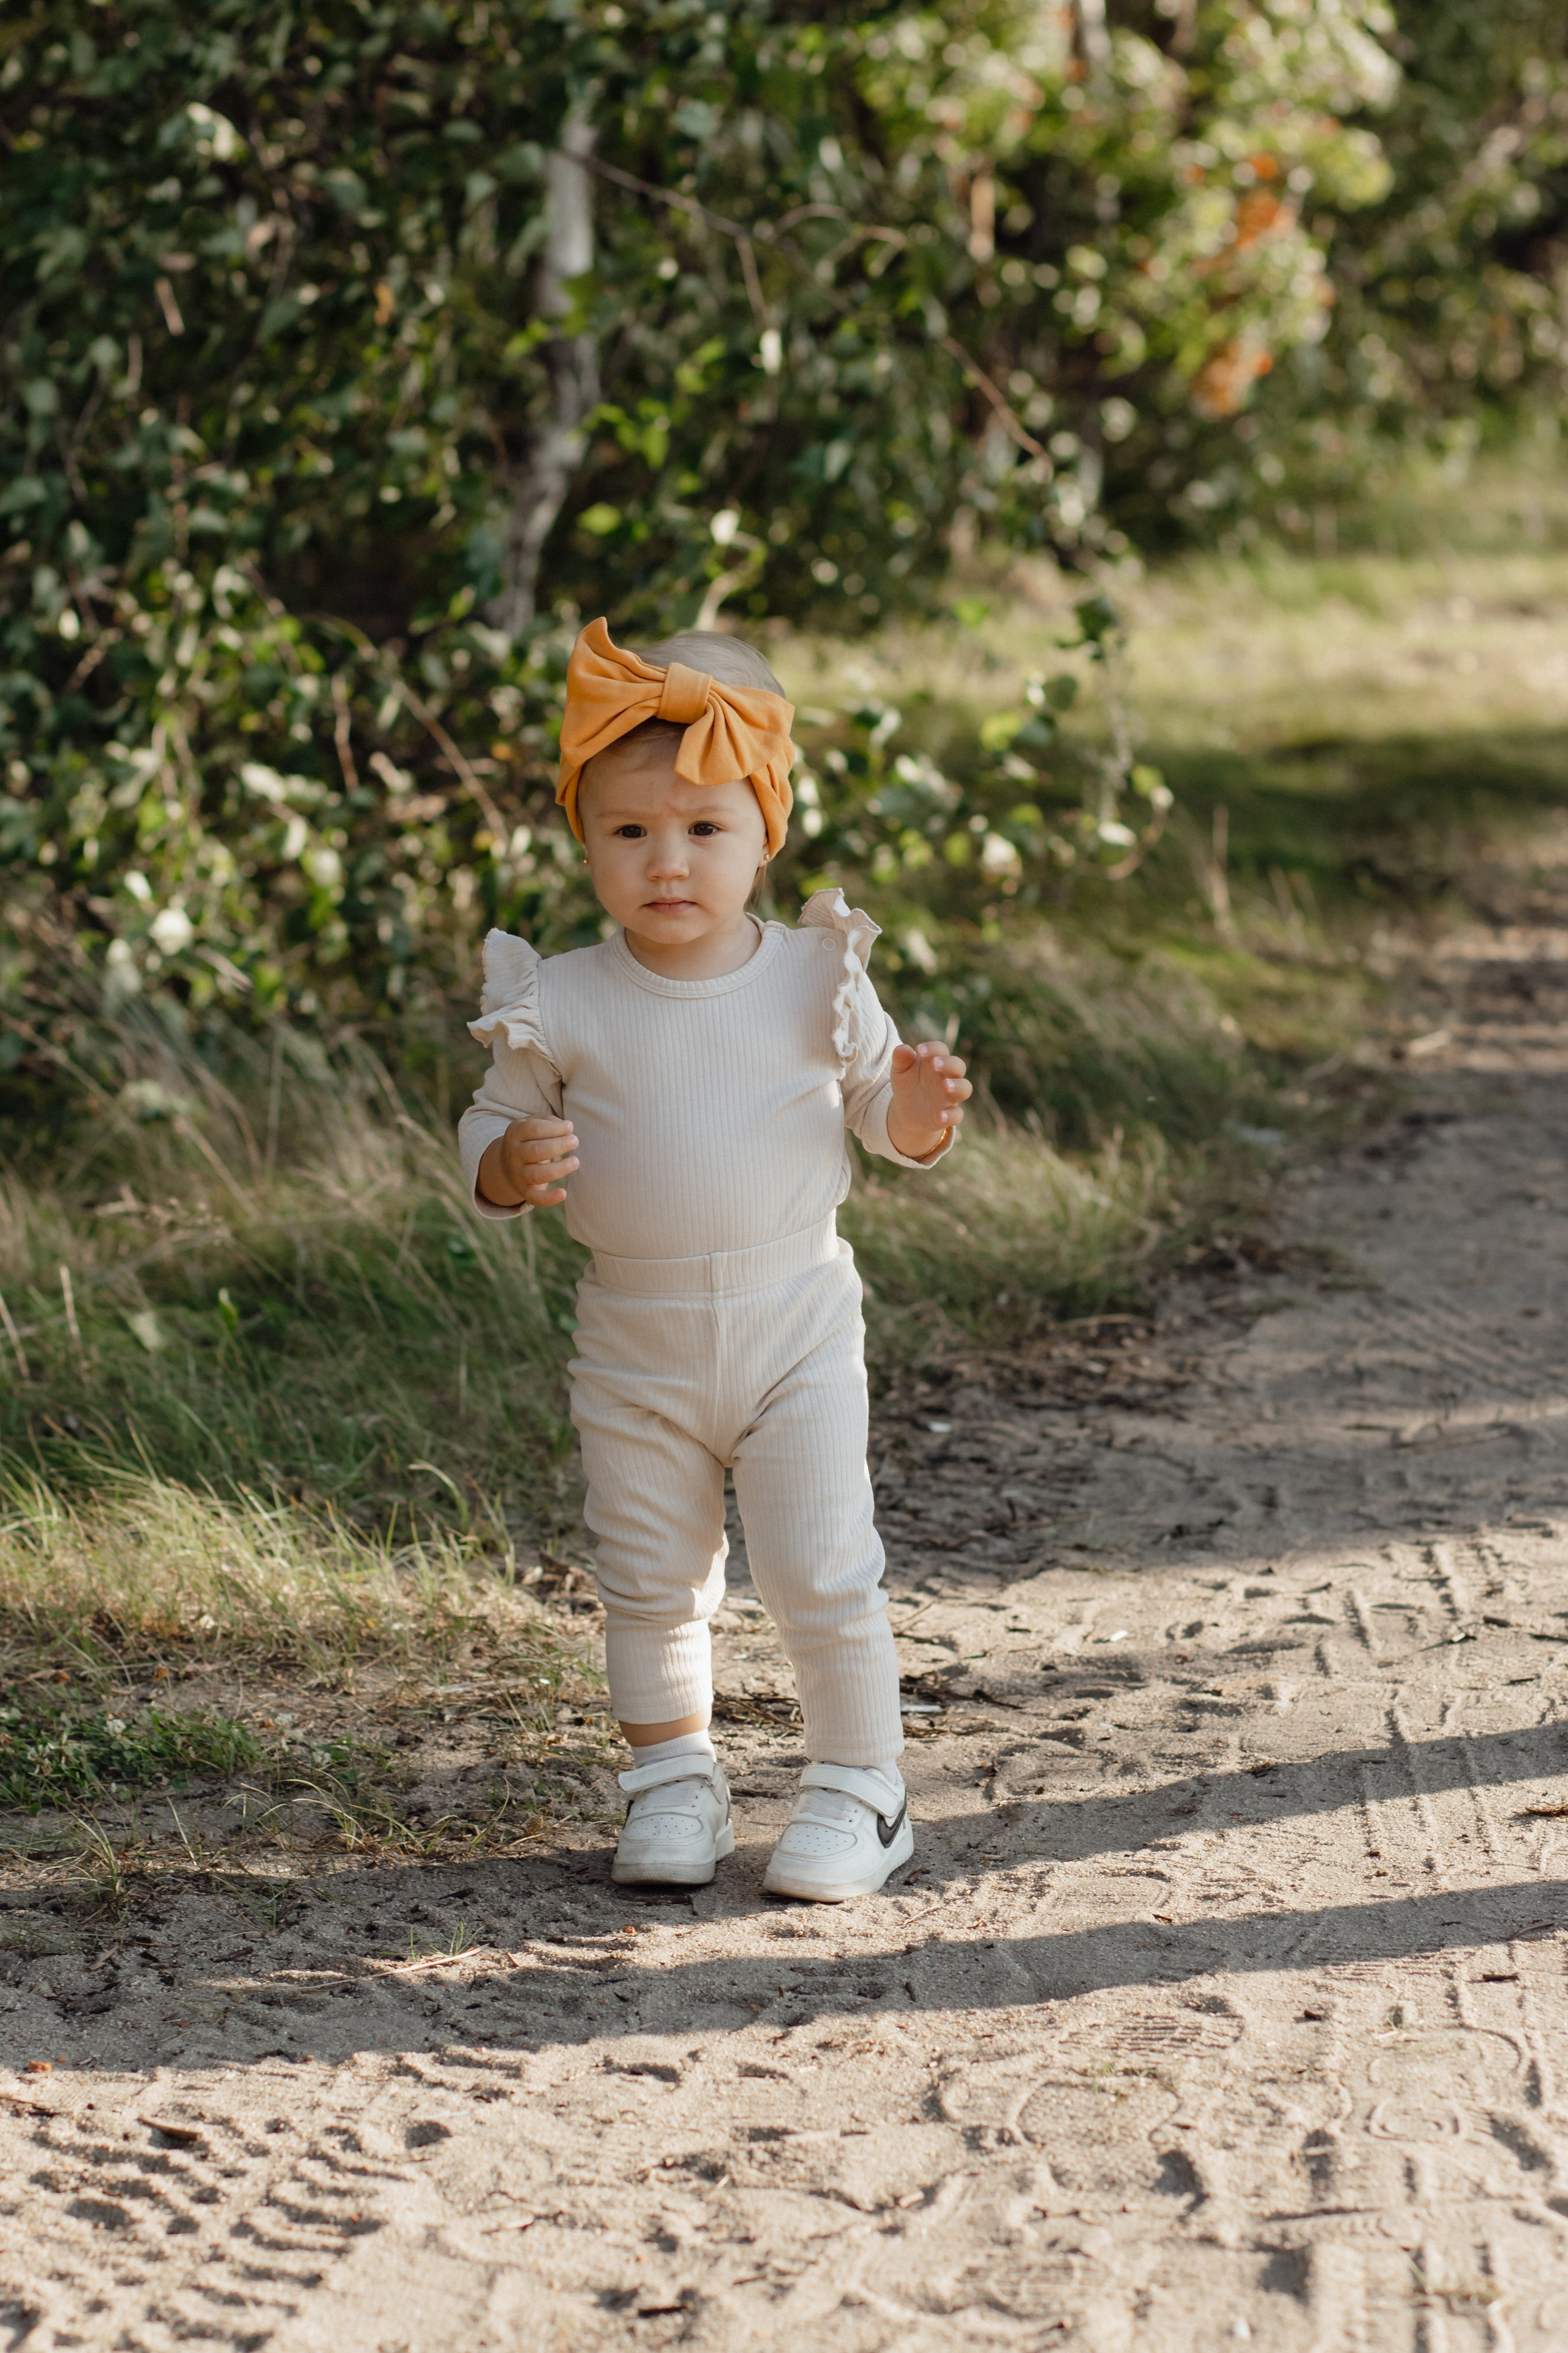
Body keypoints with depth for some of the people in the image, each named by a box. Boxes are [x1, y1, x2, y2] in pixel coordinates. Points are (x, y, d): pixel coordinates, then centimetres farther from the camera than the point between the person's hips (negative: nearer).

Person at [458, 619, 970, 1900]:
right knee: (649, 1585, 11)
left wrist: (917, 1112, -18)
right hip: (635, 1346, 1)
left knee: (823, 1576, -3)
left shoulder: (813, 977, -5)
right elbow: (492, 1126, 2)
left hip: (795, 1323, -1)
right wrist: (513, 1166, -21)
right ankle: (674, 1781, 28)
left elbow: (876, 1107, 6)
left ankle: (860, 1785, 13)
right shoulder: (563, 1005, -6)